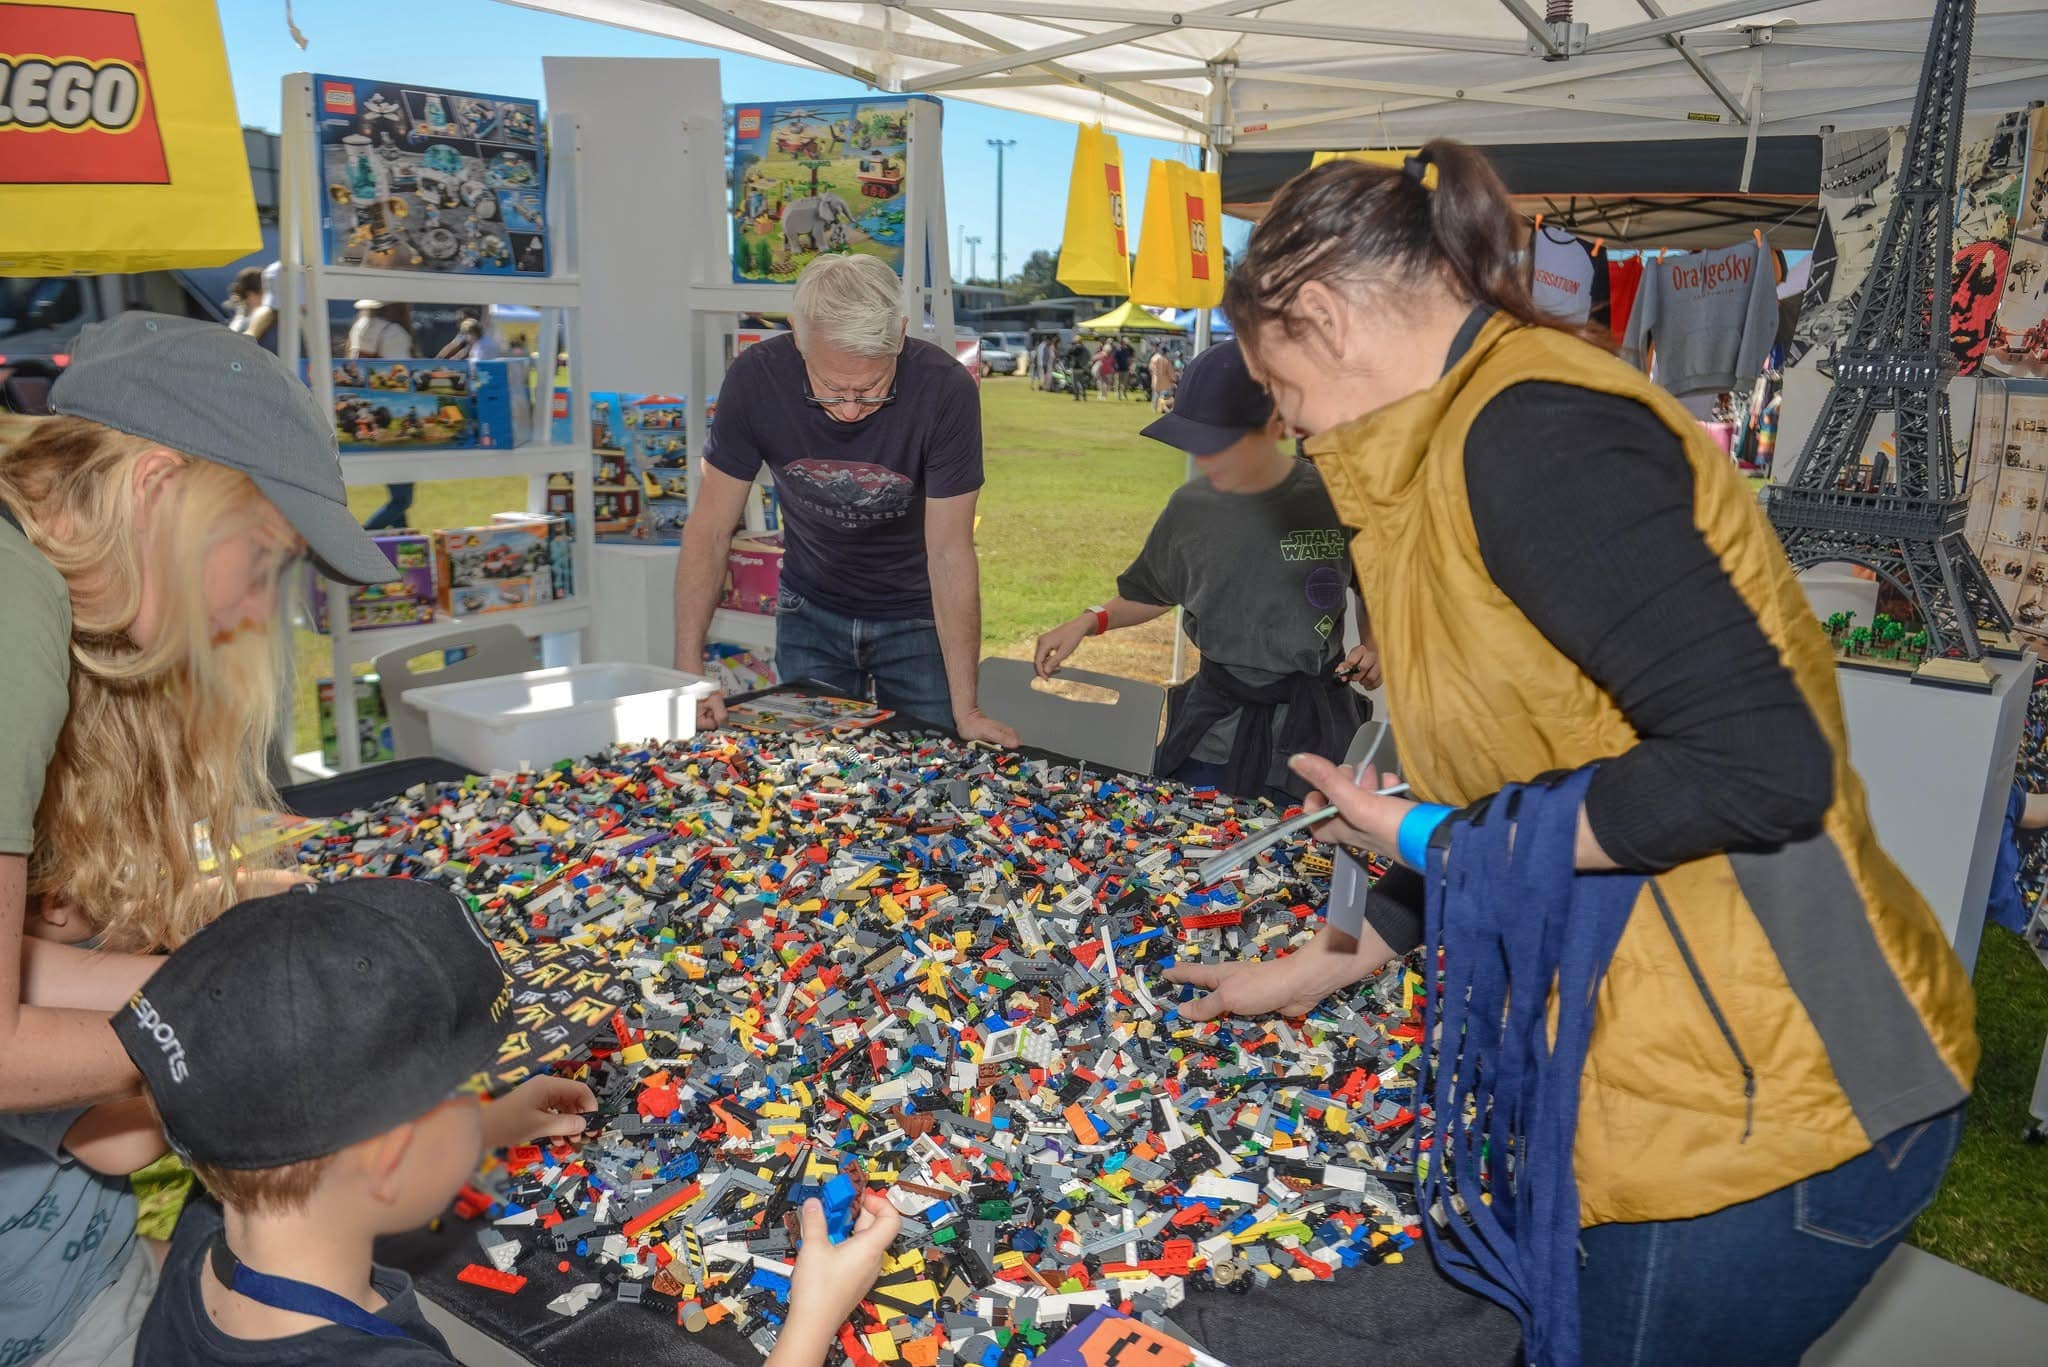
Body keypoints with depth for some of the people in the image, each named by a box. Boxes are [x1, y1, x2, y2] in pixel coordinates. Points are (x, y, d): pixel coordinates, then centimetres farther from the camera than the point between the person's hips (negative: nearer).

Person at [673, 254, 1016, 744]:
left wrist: (965, 709, -23)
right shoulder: (755, 379, -23)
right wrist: (690, 673, -22)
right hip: (810, 612, 2)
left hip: (917, 617, -1)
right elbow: (710, 530, -15)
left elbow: (949, 552, -23)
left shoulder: (946, 390, -28)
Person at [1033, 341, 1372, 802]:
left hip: (1312, 728, -2)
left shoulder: (1331, 501, -12)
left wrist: (1373, 646, -13)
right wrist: (1090, 621, -1)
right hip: (1213, 727, 3)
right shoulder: (1190, 507, -2)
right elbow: (1152, 593, 14)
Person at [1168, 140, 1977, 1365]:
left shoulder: (1530, 436, -20)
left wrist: (1442, 837, -15)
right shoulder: (1479, 435, 11)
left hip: (1766, 1092, -9)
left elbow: (1759, 767, -27)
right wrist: (1331, 962, 26)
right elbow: (1517, 779, 19)